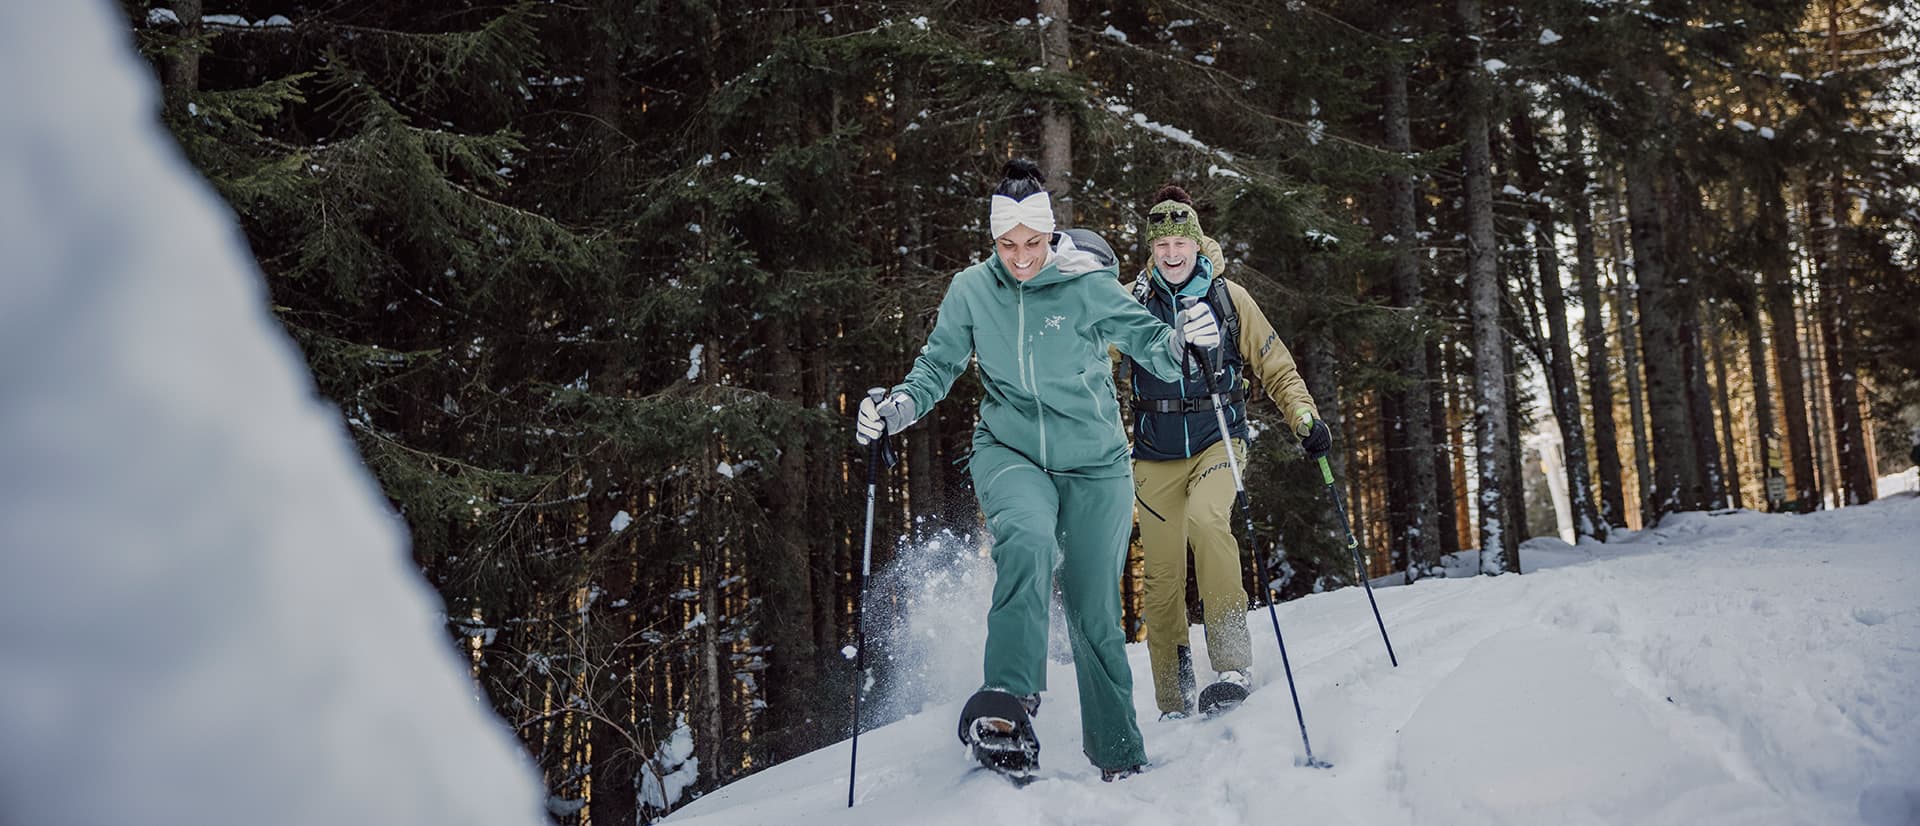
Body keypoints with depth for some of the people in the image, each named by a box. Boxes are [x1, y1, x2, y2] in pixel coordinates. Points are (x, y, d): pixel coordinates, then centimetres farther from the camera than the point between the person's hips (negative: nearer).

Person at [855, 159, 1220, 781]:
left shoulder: (1088, 286, -9)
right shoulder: (971, 290, -3)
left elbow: (1150, 346, -7)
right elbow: (938, 368, 5)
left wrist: (1184, 338, -29)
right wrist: (897, 407, -13)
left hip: (1094, 461, -1)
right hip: (1010, 451, 1)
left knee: (1094, 610, 2)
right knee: (1026, 540, -34)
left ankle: (1120, 757, 18)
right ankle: (1009, 697, -29)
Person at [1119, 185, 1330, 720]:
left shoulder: (1228, 297, 4)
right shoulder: (1133, 300, 4)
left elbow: (1275, 367, 8)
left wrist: (1305, 418, -4)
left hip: (1218, 439, -1)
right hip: (1156, 451, 1)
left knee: (1206, 517, -32)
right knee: (1161, 575, -1)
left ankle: (1233, 661, -26)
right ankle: (1174, 704, 12)